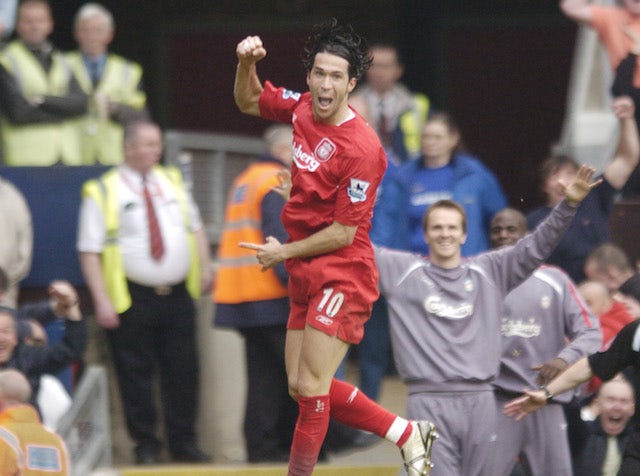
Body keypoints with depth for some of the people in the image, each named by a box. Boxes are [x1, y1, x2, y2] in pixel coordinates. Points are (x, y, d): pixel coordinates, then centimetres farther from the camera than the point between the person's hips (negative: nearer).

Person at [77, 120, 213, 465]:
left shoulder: (172, 182, 12)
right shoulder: (102, 192, -6)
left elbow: (195, 226, 20)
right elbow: (90, 251, -8)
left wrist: (205, 267, 4)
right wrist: (101, 301, -14)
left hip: (178, 296, 5)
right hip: (132, 300, -4)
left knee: (182, 372, 6)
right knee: (136, 376, 0)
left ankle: (183, 443, 15)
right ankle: (145, 446, 10)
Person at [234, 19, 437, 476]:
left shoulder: (361, 147, -20)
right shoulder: (303, 108, 1)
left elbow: (343, 233, -17)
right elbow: (249, 102, 22)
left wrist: (284, 252, -6)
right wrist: (247, 63, 1)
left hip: (342, 275, -9)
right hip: (306, 276, 9)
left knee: (311, 389, -9)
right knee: (303, 387, 10)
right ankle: (409, 434, 23)